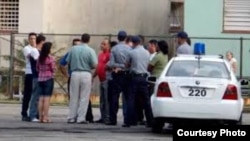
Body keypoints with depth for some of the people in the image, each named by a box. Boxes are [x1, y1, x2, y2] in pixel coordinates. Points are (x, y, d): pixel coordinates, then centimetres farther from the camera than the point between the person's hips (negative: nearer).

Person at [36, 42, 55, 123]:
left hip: (40, 79, 6)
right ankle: (45, 117, -8)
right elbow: (53, 69, -7)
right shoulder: (50, 58, -12)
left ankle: (40, 117, 7)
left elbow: (37, 68, 12)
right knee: (47, 98, -5)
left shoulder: (40, 58, 6)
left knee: (41, 98, 8)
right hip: (49, 79, -6)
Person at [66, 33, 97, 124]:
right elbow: (95, 65, -11)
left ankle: (71, 117, 11)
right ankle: (81, 118, 0)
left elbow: (68, 61, 5)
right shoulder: (90, 51, -7)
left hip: (75, 73, 3)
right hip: (86, 74, -3)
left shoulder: (73, 49, 2)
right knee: (84, 98, 3)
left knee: (73, 97, 10)